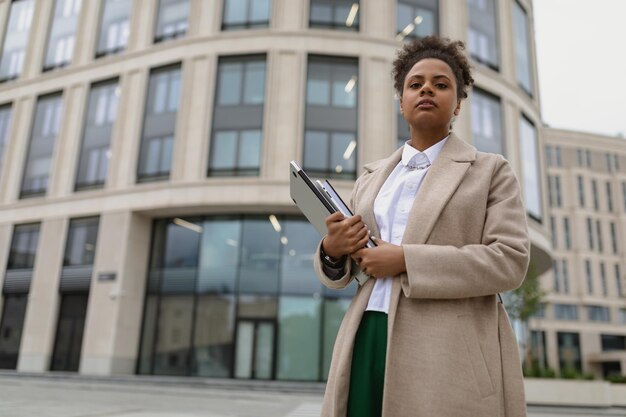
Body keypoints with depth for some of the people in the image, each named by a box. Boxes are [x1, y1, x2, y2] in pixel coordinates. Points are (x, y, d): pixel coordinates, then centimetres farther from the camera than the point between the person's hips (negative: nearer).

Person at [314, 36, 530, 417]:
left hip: (449, 353, -3)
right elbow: (342, 271, 19)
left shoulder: (491, 171, 6)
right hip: (367, 342, 4)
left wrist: (406, 260, -14)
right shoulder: (370, 178, 17)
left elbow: (510, 260, -8)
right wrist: (332, 250, -5)